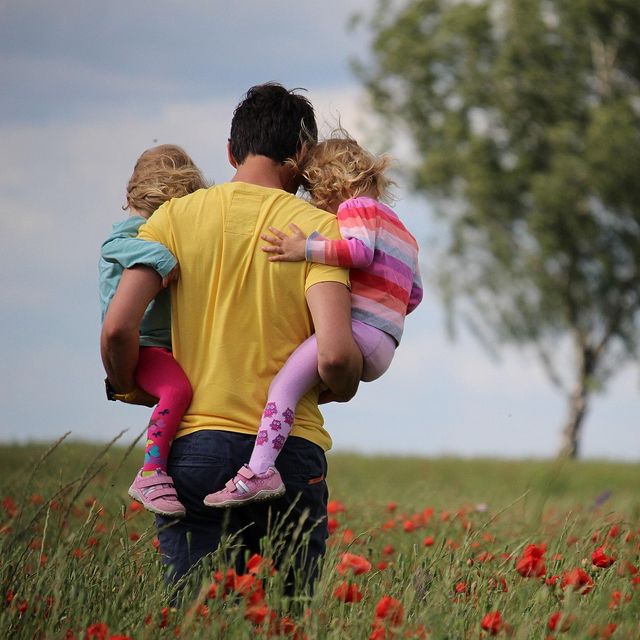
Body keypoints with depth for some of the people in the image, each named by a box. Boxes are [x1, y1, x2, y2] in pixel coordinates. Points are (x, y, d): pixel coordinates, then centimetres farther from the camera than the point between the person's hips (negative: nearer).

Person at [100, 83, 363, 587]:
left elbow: (119, 327, -5)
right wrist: (343, 389, 10)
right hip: (289, 449, -1)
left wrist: (130, 390, 14)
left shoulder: (177, 216, 4)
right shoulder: (319, 228, -1)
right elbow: (334, 355, -13)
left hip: (193, 446, 1)